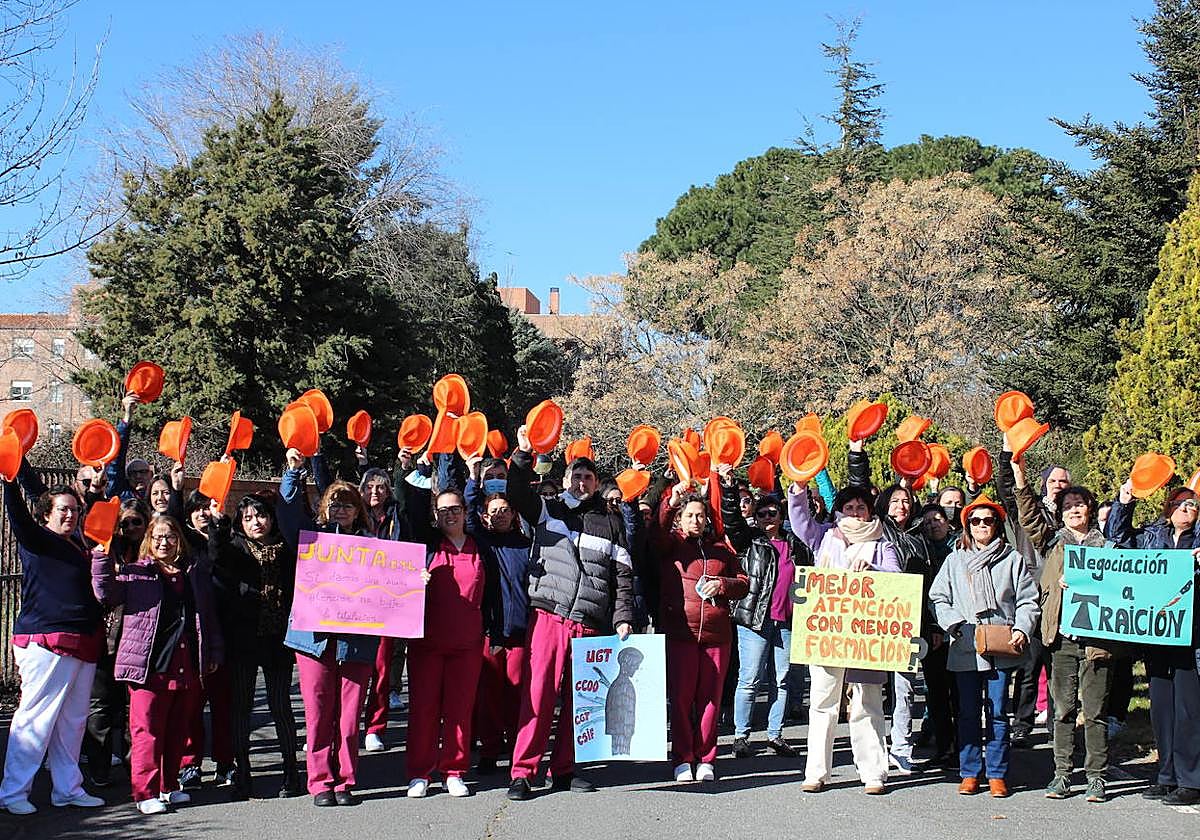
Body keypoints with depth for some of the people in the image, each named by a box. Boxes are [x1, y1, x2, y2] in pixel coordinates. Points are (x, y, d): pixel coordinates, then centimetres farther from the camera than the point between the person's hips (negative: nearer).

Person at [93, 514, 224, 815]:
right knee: (147, 728, -5)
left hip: (188, 665, 4)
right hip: (149, 664, -3)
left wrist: (214, 652, 16)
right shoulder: (135, 573, 5)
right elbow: (106, 593, -9)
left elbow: (209, 613, 18)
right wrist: (102, 558, -19)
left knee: (178, 729, 9)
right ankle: (146, 792, 1)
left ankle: (169, 786, 21)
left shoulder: (197, 570, 15)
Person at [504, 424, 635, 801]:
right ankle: (522, 772, -4)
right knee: (538, 692, -8)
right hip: (548, 615, -2)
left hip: (589, 624, 2)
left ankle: (564, 769, 17)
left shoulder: (611, 522, 13)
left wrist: (623, 618, 3)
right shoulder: (549, 511, 12)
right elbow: (517, 494, -4)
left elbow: (623, 574, 11)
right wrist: (523, 455, -15)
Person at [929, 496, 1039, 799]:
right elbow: (938, 598, 8)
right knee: (968, 712, 5)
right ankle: (969, 773, 12)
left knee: (998, 712, 1)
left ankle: (997, 774, 8)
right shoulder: (955, 560, 12)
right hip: (965, 648, 1)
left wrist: (1021, 629, -8)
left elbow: (1028, 600, 6)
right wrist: (955, 624, -6)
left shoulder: (1012, 559, 8)